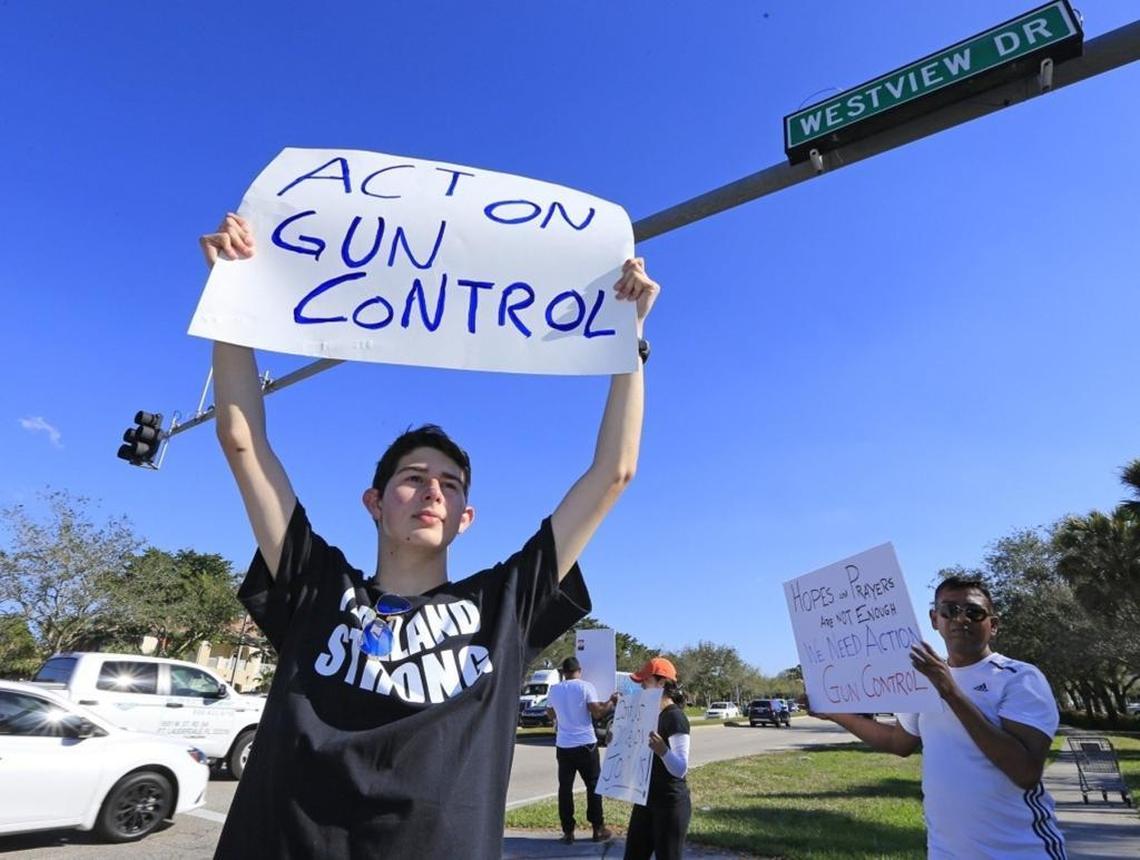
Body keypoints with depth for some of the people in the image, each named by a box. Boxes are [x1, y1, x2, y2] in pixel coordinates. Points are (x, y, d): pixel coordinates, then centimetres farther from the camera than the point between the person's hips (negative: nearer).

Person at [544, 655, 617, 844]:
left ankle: (568, 832, 11)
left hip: (563, 746, 3)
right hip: (585, 744, -3)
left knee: (565, 788, 10)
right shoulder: (585, 687, -10)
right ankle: (598, 829, 16)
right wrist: (611, 702, 1)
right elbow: (597, 713, -14)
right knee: (593, 786, 11)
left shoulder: (554, 690, 2)